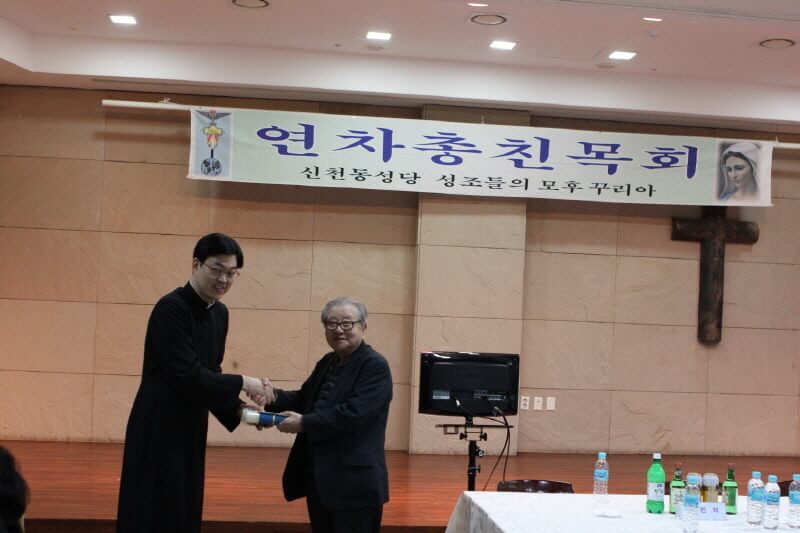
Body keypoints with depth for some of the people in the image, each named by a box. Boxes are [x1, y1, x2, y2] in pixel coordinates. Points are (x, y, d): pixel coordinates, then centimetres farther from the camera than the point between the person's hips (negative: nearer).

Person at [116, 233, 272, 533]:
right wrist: (242, 384, -16)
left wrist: (237, 409, -1)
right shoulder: (171, 308, -18)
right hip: (159, 429, -8)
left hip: (191, 429, 8)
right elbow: (187, 375, -23)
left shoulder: (220, 313, 7)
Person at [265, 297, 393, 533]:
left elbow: (354, 413, -23)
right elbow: (305, 399, 17)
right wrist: (274, 396, -3)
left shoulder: (375, 366, -13)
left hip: (354, 484, -8)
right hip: (318, 480, 8)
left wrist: (304, 423, -21)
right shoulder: (327, 362, 15)